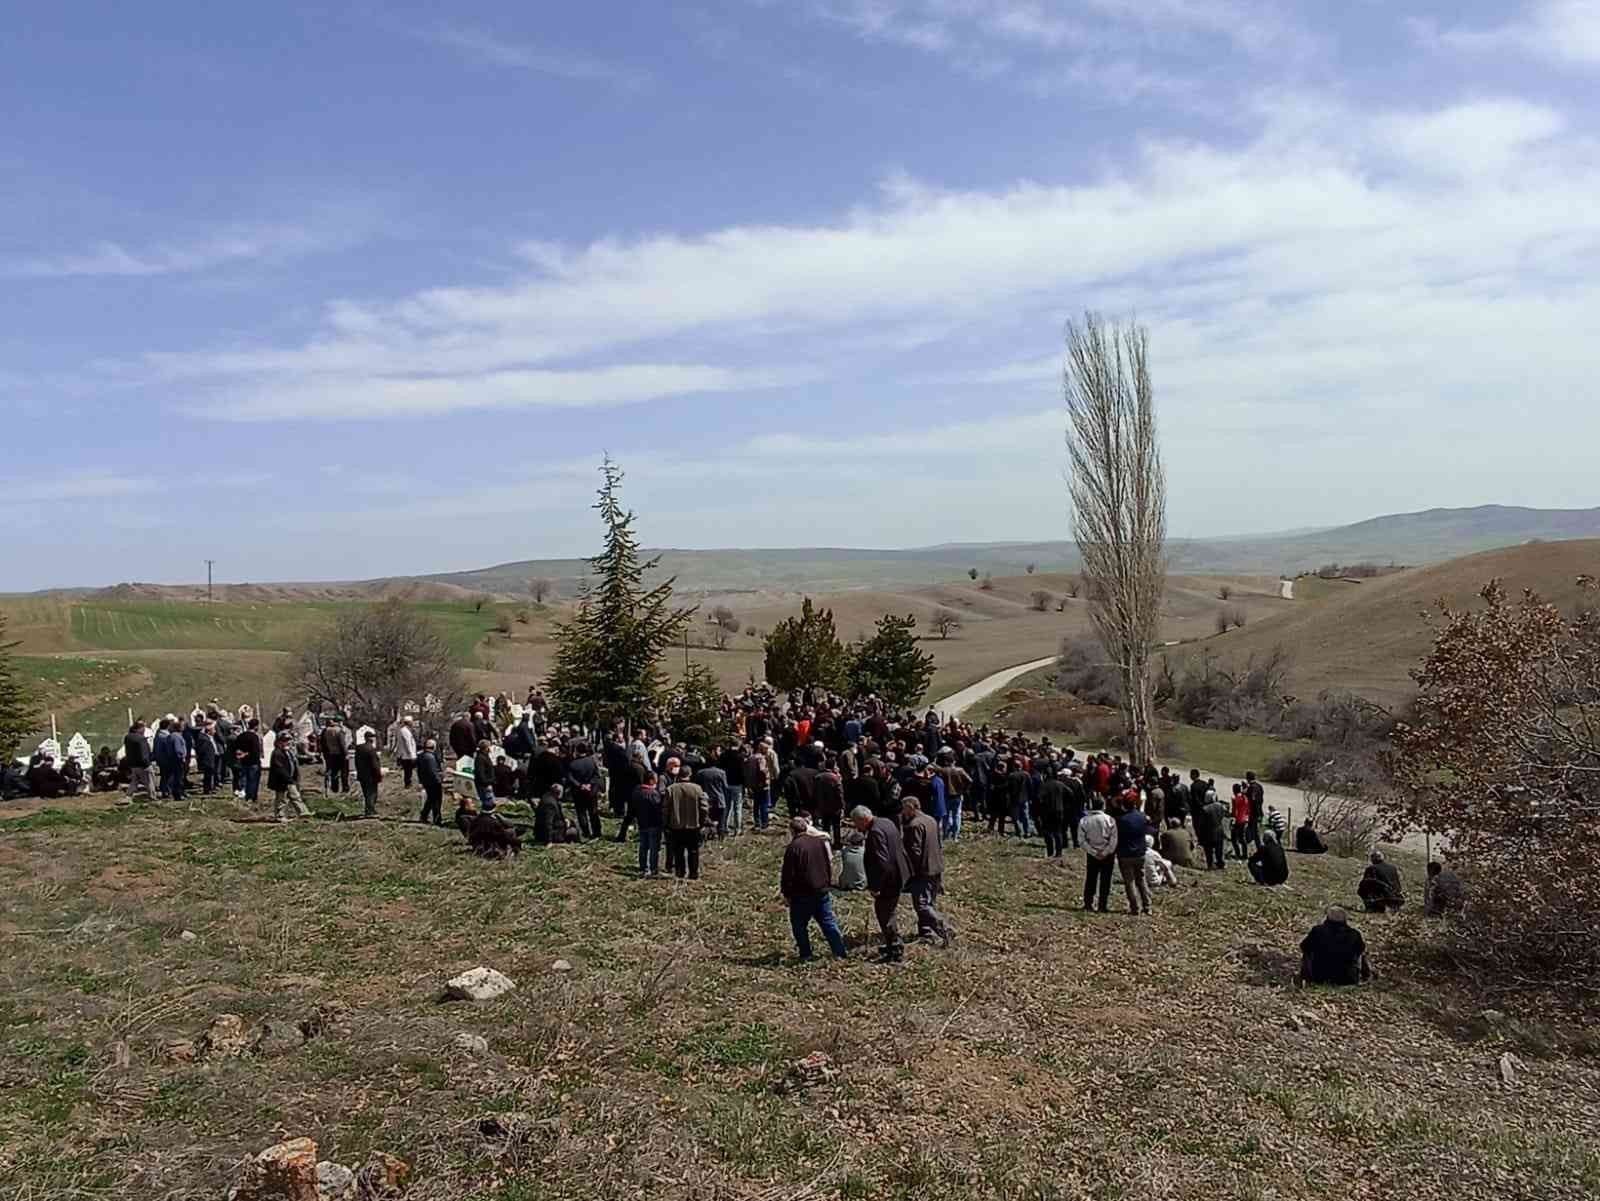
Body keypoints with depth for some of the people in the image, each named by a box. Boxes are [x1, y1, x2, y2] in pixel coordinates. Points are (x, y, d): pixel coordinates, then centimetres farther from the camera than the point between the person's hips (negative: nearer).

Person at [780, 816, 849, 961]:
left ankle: (806, 955, 10)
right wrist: (828, 885, 21)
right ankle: (840, 952, 11)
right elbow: (829, 865, 13)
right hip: (823, 891, 6)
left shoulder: (793, 847, -14)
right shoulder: (820, 842, 5)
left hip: (802, 895, -6)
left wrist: (786, 894, -3)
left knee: (799, 925, 9)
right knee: (828, 922, 12)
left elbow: (787, 874, -13)